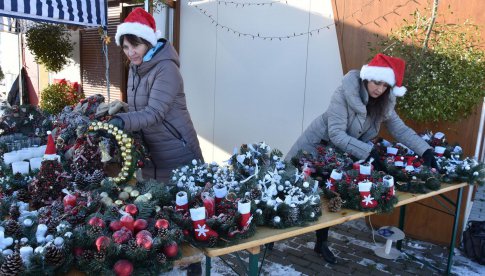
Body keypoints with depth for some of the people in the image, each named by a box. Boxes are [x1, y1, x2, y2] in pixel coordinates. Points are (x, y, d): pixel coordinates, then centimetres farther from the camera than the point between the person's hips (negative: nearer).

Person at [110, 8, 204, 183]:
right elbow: (136, 109, 12)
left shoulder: (166, 68, -18)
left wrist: (121, 121, -38)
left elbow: (154, 113, -27)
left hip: (176, 153, -7)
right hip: (149, 152, 8)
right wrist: (116, 116, -1)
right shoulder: (135, 68, 7)